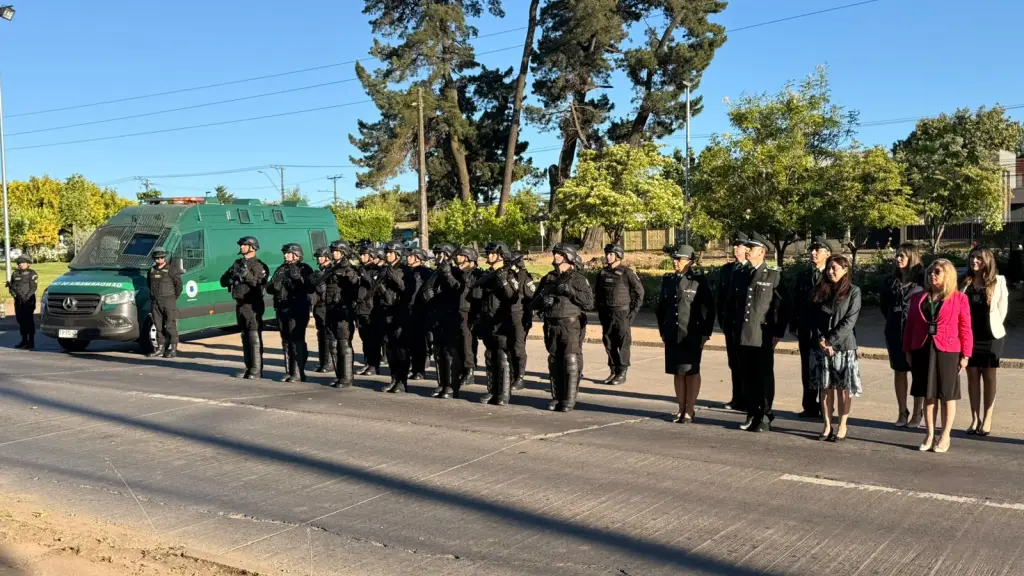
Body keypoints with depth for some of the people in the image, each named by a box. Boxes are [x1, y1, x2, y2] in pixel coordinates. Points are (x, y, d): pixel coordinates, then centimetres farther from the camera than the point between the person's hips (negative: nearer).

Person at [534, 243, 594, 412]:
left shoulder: (578, 278, 1)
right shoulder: (547, 278, 15)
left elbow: (589, 303, -8)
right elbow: (535, 303, 18)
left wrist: (570, 291, -16)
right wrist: (543, 299, -5)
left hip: (570, 326, -5)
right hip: (551, 327, 5)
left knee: (571, 363, -7)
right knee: (554, 363, 8)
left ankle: (569, 400, -3)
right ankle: (556, 397, 17)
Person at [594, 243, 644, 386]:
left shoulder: (626, 272, -6)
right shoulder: (602, 273, 10)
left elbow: (639, 291, -4)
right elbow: (597, 293, 20)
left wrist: (634, 311, -7)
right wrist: (599, 310, 13)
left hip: (622, 314, -5)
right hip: (606, 314, 5)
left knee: (623, 344, -2)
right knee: (609, 344, 8)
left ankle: (622, 374, 4)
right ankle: (613, 371, 18)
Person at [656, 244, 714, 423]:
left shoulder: (699, 281, -6)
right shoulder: (668, 280, 9)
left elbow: (710, 308, -4)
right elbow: (661, 307, 16)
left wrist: (706, 333, -6)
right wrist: (662, 331, 13)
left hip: (692, 335, -5)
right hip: (672, 335, 5)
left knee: (691, 372, 3)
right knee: (677, 372, 9)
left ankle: (690, 411, 10)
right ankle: (681, 410, 18)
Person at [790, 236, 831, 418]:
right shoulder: (802, 276, 11)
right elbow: (796, 302, 11)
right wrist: (793, 325, 5)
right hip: (805, 330, 4)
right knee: (807, 369, 8)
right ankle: (810, 406, 15)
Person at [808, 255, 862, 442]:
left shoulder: (853, 291, -1)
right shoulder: (819, 290, 10)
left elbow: (850, 320, -8)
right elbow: (811, 317, 6)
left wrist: (831, 340, -14)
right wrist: (820, 339, -8)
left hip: (843, 346, -3)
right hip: (821, 346, 3)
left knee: (843, 388, 1)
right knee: (825, 386, 6)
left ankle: (842, 427, 9)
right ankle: (827, 425, 13)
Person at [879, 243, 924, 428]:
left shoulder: (922, 279, -10)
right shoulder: (891, 281, 7)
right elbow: (883, 302, 21)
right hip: (895, 332, 5)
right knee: (899, 372, 8)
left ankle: (917, 414, 12)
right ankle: (902, 413, 16)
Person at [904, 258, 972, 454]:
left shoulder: (959, 299, -1)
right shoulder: (918, 298, 9)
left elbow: (965, 328, -3)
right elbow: (910, 325, 11)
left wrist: (965, 355, -6)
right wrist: (908, 351, 7)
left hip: (947, 352, -3)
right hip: (922, 351, 3)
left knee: (947, 395, 5)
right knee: (928, 394, 8)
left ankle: (945, 436, 15)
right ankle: (930, 435, 17)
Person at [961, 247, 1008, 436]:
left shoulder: (998, 281, -3)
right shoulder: (965, 282, 4)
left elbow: (1001, 309, 0)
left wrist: (993, 326, 2)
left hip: (990, 336, -2)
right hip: (969, 335, 3)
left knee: (989, 376, 6)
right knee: (972, 376, 6)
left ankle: (987, 419, 10)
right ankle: (975, 418, 12)